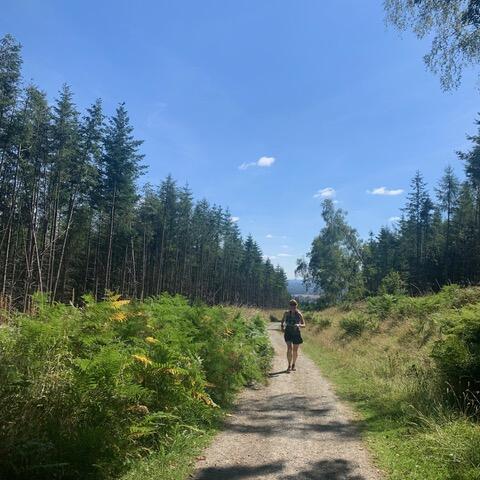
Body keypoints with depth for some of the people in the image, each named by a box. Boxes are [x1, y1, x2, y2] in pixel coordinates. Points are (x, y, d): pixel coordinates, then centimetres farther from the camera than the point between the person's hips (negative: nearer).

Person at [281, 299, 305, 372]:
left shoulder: (299, 314, -10)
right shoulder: (286, 313, -5)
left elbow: (304, 325, -7)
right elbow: (283, 320, 14)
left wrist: (299, 325, -28)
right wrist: (282, 326, -1)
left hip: (296, 334, 0)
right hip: (288, 333, 0)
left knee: (295, 350, 10)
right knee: (289, 348, -19)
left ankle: (293, 365, 31)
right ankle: (289, 366, -15)